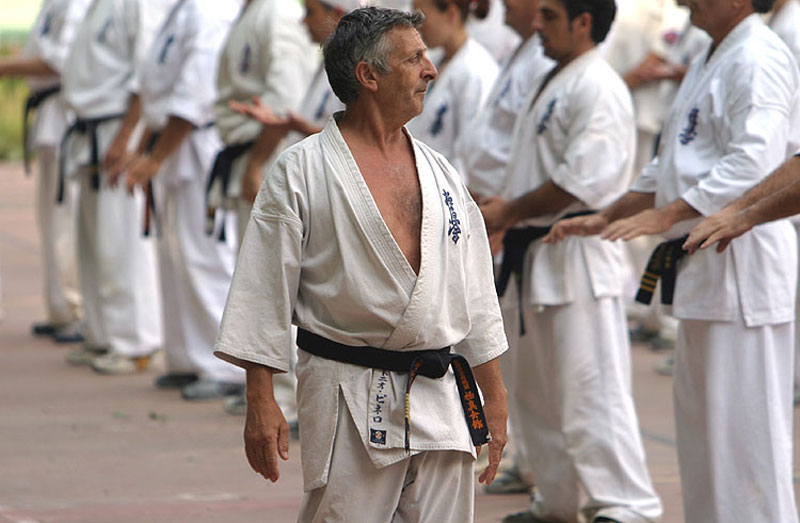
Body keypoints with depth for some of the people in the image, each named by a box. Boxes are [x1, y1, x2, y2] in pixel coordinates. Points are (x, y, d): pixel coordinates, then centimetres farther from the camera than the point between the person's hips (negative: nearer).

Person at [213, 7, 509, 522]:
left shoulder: (440, 172, 12)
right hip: (352, 407, -5)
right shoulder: (301, 172, -4)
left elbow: (474, 292, 17)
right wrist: (260, 403, -8)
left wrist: (494, 395, 16)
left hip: (443, 401, 5)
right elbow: (264, 292, -5)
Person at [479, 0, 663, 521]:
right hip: (537, 256, 11)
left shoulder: (598, 88, -15)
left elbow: (582, 179, -23)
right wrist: (502, 210, 10)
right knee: (538, 392, 16)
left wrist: (508, 212, -15)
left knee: (592, 389, -11)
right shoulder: (553, 83, 17)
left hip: (578, 257, -11)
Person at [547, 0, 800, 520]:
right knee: (701, 418, 16)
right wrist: (606, 217, 20)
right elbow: (667, 169, 27)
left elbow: (753, 165, -25)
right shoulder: (707, 63, 19)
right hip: (702, 264, 11)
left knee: (744, 423, -9)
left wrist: (663, 216, -28)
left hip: (741, 261, -11)